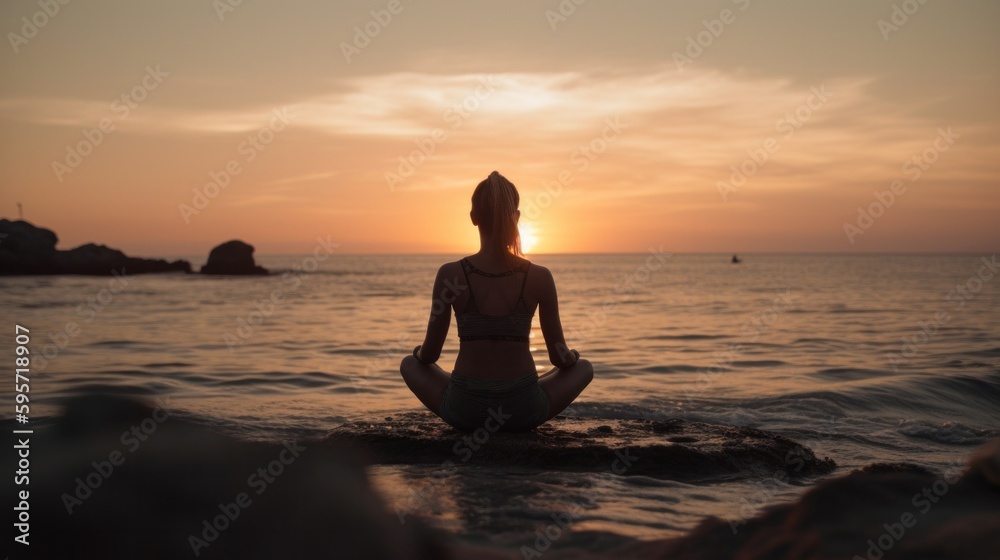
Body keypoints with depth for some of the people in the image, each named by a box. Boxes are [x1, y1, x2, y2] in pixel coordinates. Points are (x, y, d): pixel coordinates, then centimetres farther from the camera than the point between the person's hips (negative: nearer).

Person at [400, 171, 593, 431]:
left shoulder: (450, 275, -9)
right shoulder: (540, 277, -9)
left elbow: (429, 354, 0)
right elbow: (559, 358, 0)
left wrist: (420, 352, 24)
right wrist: (572, 356, 24)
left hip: (465, 410, 0)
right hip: (524, 410, 0)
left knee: (409, 364, 29)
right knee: (584, 368, 28)